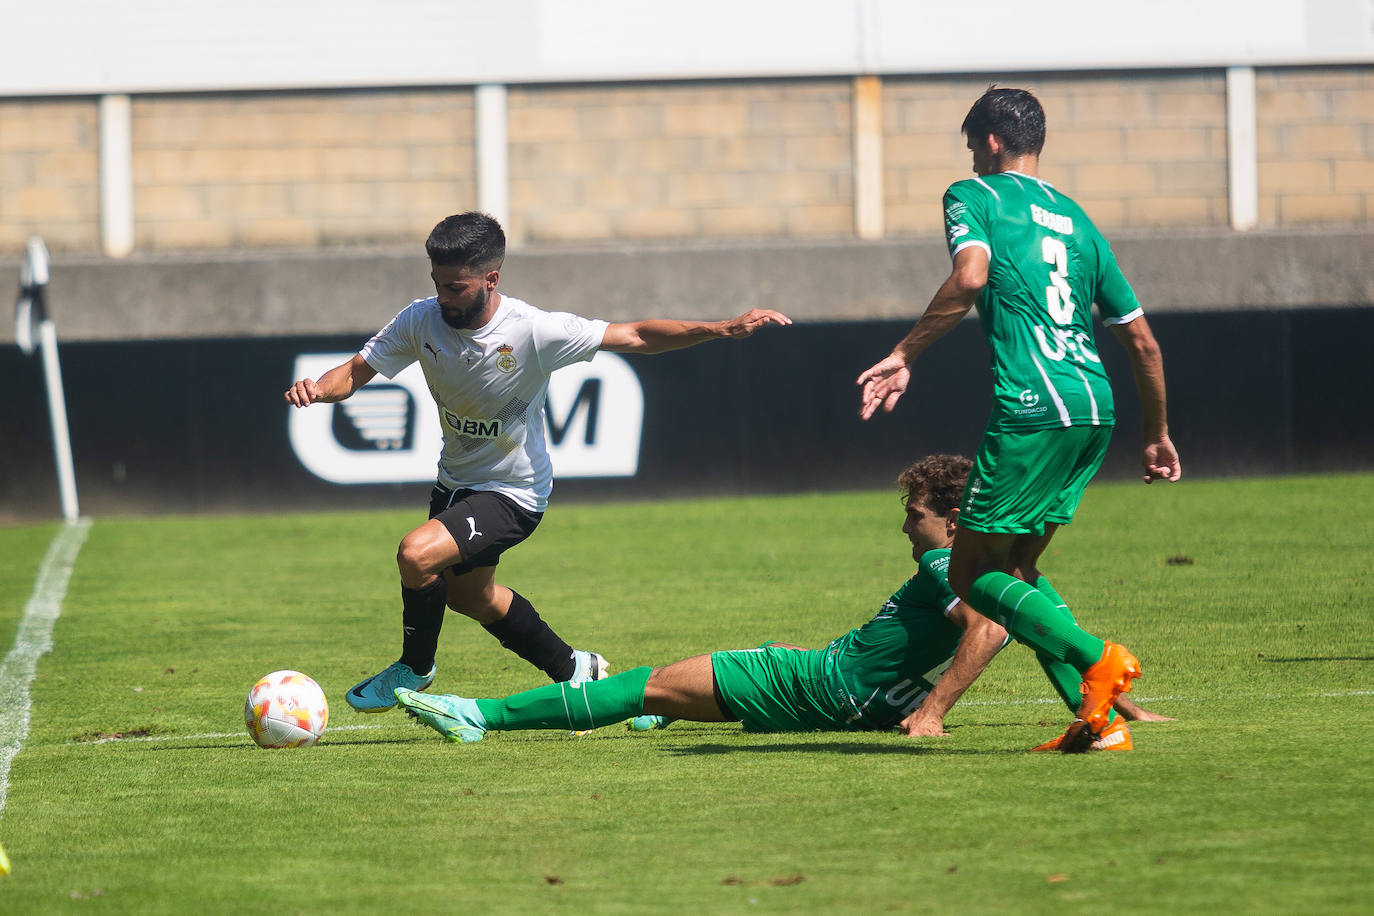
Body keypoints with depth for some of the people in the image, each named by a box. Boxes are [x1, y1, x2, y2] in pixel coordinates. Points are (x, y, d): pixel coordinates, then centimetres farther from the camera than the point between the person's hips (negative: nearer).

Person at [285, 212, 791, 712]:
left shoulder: (533, 331, -28)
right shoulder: (422, 320, -16)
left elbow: (635, 336, -22)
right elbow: (356, 371, -10)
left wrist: (724, 328, -31)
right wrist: (319, 387, -33)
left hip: (513, 492, -7)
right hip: (455, 480, 7)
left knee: (417, 554, -26)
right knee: (467, 594, 25)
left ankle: (414, 669, 1)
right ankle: (573, 669, 47)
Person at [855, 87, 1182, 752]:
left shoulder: (975, 196, 5)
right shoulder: (1074, 218, 23)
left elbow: (971, 275, -17)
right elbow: (1141, 341, 23)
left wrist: (904, 356, -14)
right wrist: (1157, 437, 33)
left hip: (1032, 409, -7)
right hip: (1096, 407, 7)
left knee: (972, 575, 2)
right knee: (1018, 566, 17)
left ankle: (1099, 660, -18)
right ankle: (1100, 717, 4)